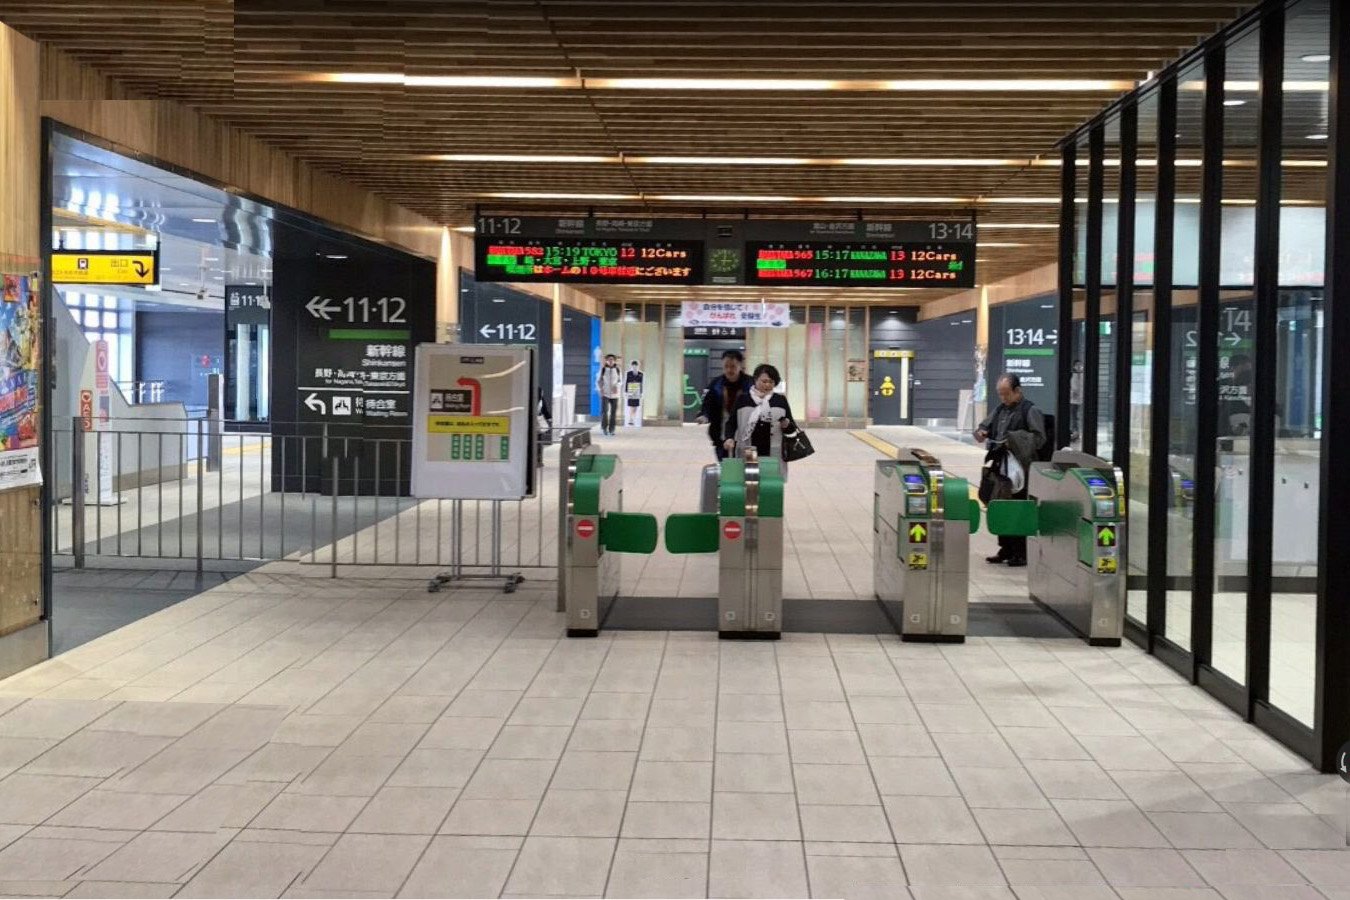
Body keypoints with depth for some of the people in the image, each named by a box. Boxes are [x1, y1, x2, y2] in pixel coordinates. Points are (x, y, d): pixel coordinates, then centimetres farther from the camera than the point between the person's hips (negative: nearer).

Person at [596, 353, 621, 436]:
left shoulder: (618, 370, 3)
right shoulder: (603, 369, -1)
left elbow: (620, 381, 9)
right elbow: (598, 381, 4)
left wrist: (617, 386, -11)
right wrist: (600, 389, -12)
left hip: (614, 394, 2)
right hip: (605, 393, -2)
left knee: (613, 412, 1)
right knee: (604, 411, -14)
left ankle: (611, 429, 11)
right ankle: (604, 428, 0)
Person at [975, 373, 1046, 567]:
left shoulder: (1030, 411, -7)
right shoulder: (1000, 409, 14)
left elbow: (1039, 438, -13)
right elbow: (986, 425, 25)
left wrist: (1014, 440, -20)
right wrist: (981, 432, 3)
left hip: (1021, 468, -7)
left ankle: (1021, 553, 4)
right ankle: (1006, 550, 19)